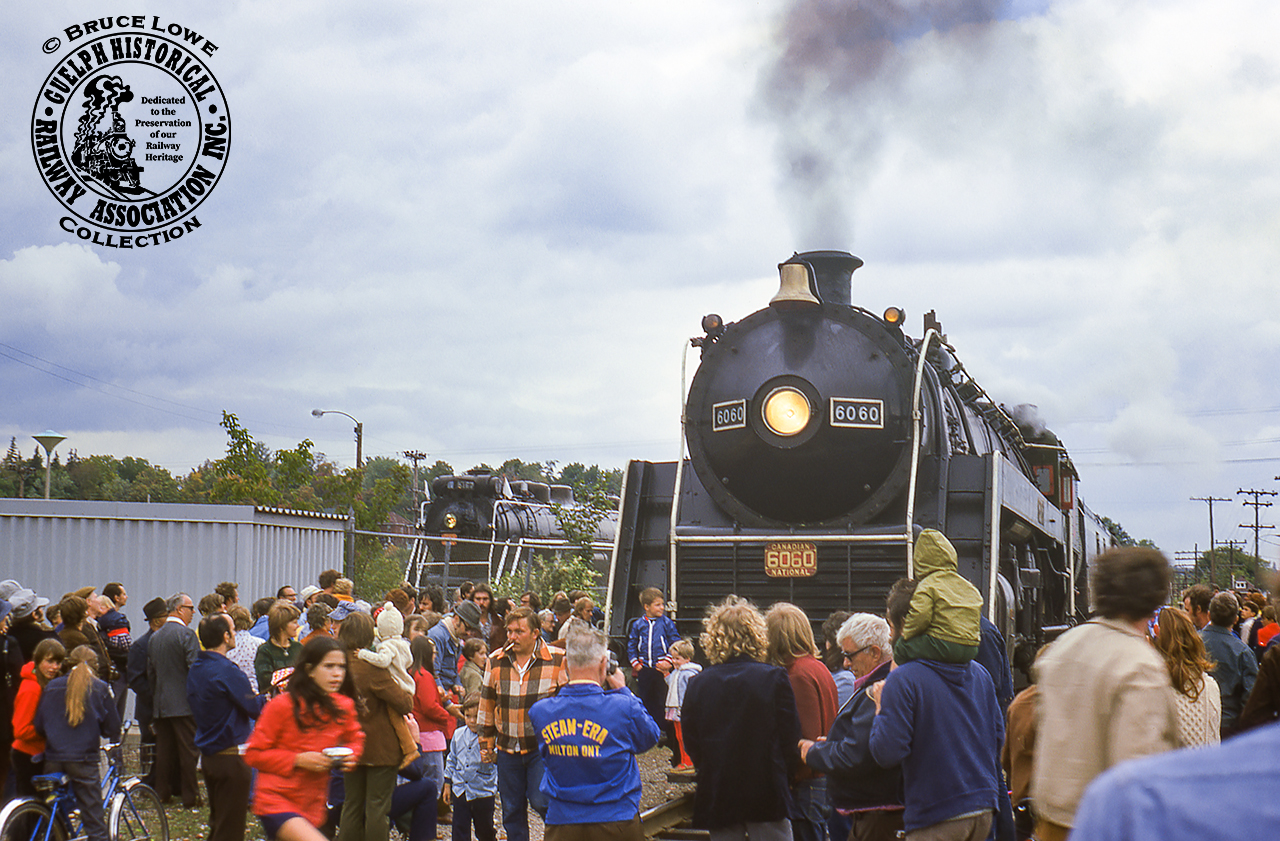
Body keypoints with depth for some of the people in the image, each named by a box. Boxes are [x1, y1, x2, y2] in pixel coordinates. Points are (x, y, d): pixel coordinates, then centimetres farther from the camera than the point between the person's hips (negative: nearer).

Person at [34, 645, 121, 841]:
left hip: (53, 759, 3)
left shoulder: (52, 686, 7)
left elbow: (39, 725, 9)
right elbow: (112, 727, 4)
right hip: (83, 759, -3)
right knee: (94, 820, -1)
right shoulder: (100, 688, 1)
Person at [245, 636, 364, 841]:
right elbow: (253, 754, -9)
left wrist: (351, 755, -1)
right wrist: (297, 760, -19)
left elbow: (355, 738, 22)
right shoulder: (283, 705, -13)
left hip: (313, 806, 6)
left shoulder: (343, 706, 2)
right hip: (275, 800, -6)